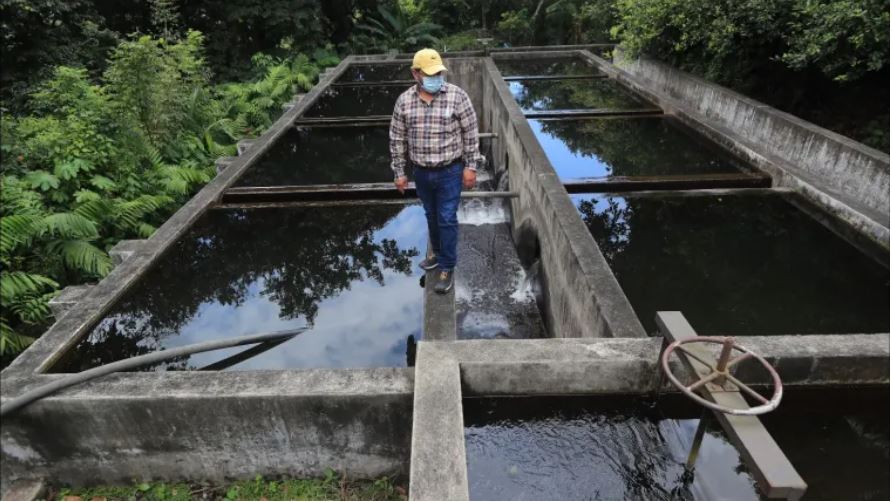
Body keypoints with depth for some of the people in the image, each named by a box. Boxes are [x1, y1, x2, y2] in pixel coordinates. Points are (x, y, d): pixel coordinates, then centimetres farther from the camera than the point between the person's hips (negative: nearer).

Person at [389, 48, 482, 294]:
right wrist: (399, 172, 3)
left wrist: (471, 166, -8)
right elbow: (397, 139, 3)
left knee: (447, 219, 1)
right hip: (421, 172, 3)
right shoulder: (404, 101, -4)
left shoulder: (457, 95, -11)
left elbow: (470, 133, -6)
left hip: (450, 171, -3)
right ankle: (437, 250, 42)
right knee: (431, 215, 19)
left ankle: (446, 268, 13)